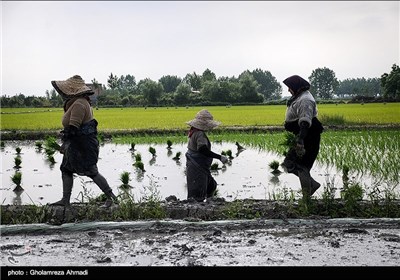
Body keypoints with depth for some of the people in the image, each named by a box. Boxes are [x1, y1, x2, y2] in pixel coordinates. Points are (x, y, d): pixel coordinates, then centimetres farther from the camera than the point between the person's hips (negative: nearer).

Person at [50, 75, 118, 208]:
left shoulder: (79, 103, -20)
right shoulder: (80, 102, 14)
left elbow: (73, 126, -25)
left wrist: (66, 143, -24)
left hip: (83, 143, -11)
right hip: (77, 144, 11)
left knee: (91, 172, -4)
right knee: (66, 170, 11)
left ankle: (111, 197, 5)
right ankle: (65, 200, 15)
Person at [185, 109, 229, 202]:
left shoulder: (194, 132, 11)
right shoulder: (200, 134, -21)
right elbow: (203, 150, -35)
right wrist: (219, 157, -33)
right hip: (197, 169, -10)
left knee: (212, 186, 21)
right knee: (197, 194, -4)